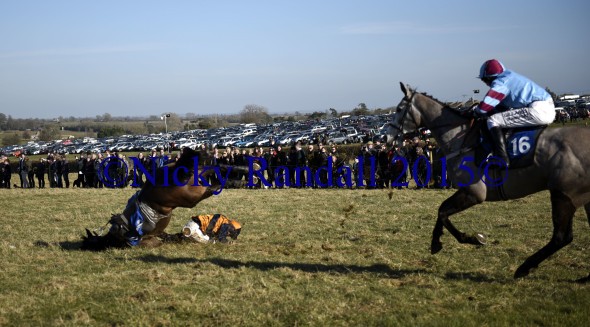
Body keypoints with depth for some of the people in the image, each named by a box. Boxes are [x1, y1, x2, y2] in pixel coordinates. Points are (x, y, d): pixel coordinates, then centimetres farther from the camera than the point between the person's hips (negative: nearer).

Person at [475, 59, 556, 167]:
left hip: (538, 109, -10)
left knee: (493, 121, -8)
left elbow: (485, 107, -10)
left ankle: (503, 159, -16)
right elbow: (504, 105, 32)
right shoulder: (510, 76, 23)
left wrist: (474, 112, 10)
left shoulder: (500, 82, -5)